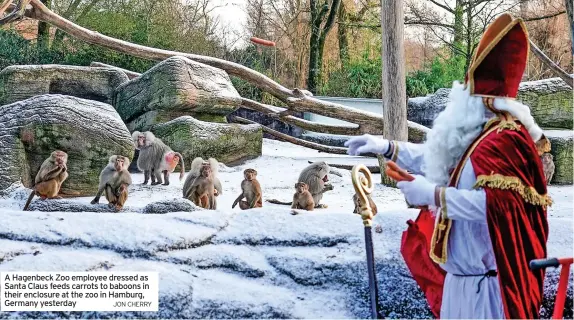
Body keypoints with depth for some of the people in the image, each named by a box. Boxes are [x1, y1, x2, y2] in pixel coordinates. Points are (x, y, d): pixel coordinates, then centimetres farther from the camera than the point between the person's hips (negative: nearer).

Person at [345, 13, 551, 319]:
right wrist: (387, 147, 19)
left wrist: (432, 194, -27)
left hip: (488, 277, -10)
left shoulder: (503, 140, -21)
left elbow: (495, 201, -33)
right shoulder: (478, 136, 12)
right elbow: (441, 161, 26)